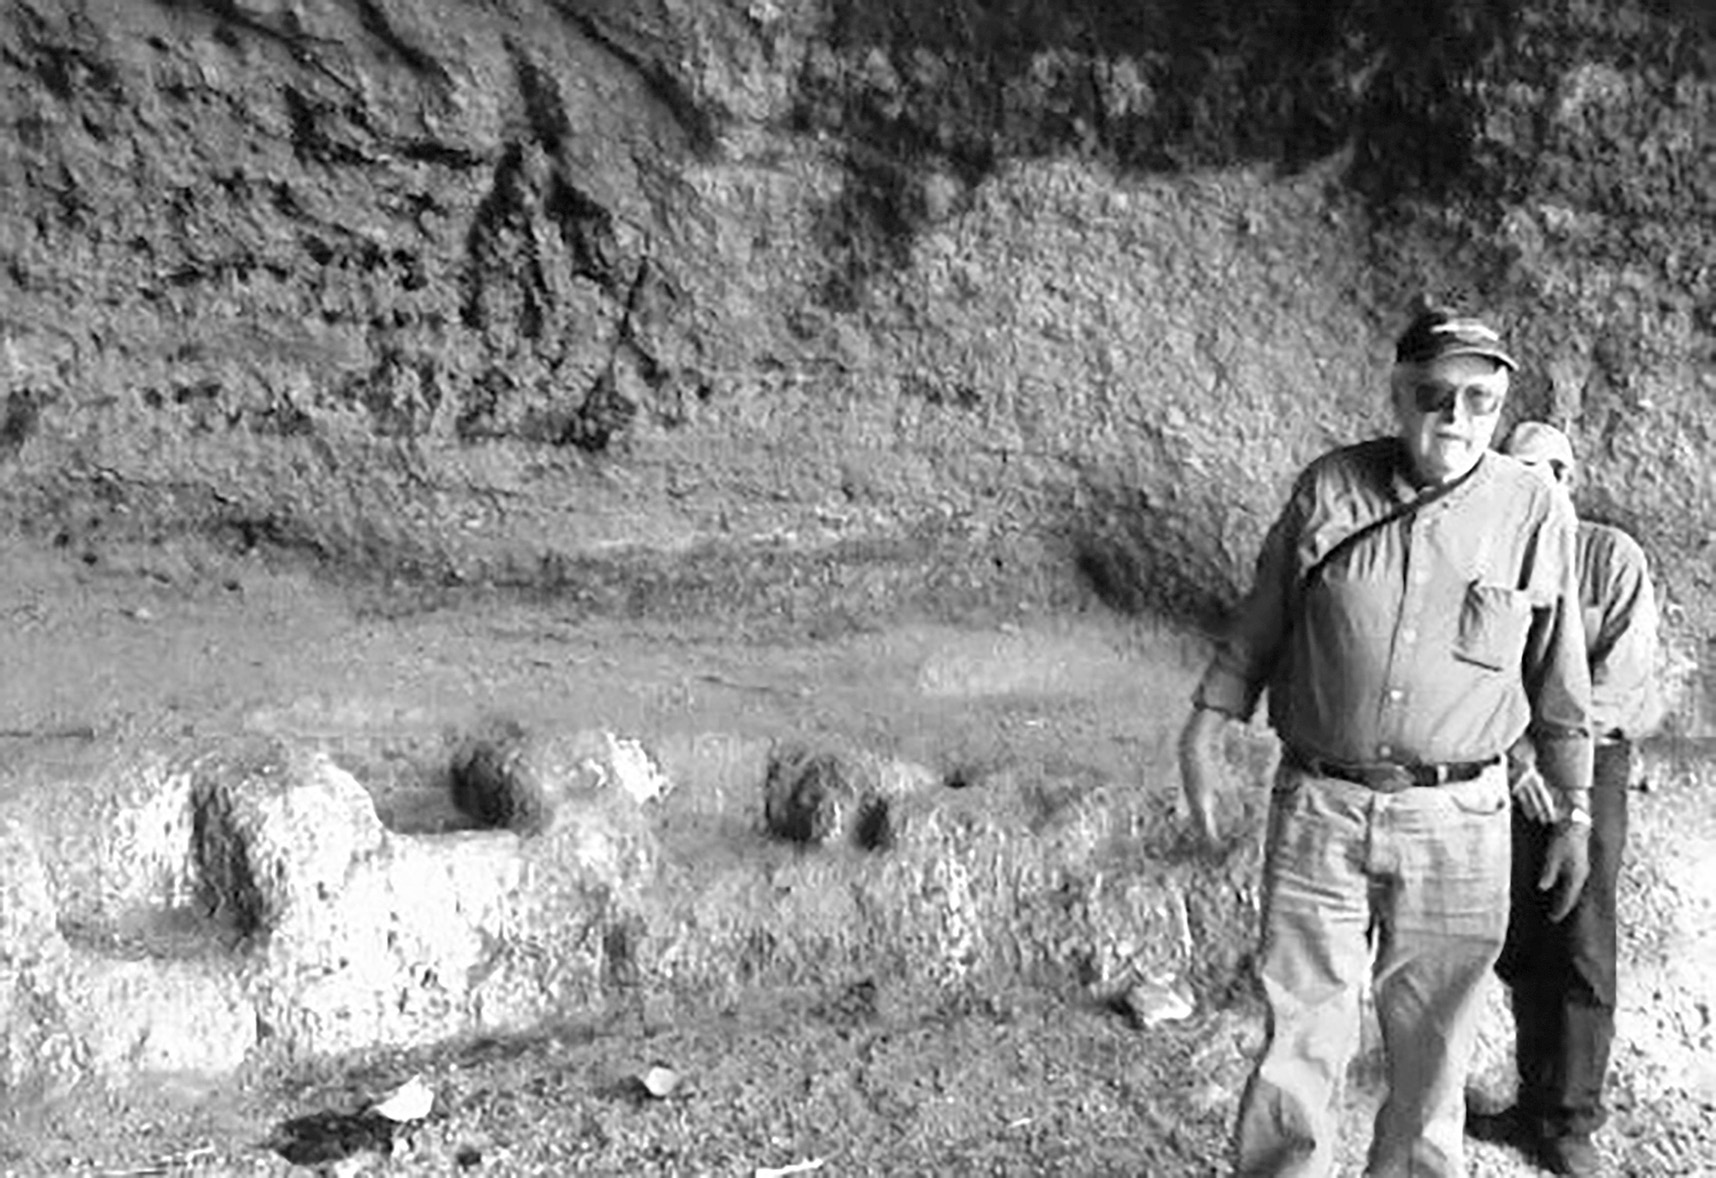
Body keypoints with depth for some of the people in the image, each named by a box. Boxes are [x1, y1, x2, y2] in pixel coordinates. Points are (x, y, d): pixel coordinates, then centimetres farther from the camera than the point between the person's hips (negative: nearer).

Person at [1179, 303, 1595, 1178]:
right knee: (1300, 1032, 2)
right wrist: (1202, 738, 5)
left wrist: (1575, 812, 11)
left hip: (1457, 820, 0)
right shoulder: (1327, 488, -1)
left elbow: (1560, 681, 7)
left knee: (1432, 1048, 11)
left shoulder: (1536, 514, -2)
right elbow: (1257, 627, 7)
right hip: (1318, 808, 0)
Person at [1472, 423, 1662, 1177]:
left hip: (1590, 762, -3)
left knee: (1580, 950, -3)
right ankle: (1536, 1101, 20)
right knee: (1519, 948, 7)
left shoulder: (1614, 558, -2)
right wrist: (1513, 754, -16)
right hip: (1506, 772, 3)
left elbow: (1624, 672, -11)